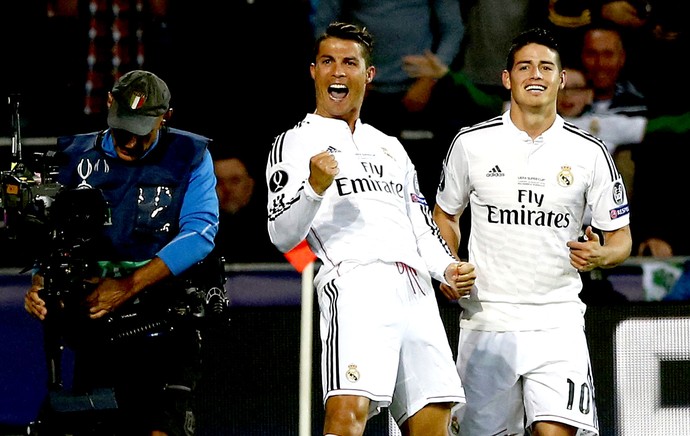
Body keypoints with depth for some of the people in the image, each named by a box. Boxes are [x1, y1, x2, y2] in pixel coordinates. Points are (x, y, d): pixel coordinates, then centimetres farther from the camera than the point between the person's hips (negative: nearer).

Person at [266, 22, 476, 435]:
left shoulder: (389, 147, 29)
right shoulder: (295, 143, 10)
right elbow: (282, 237, -1)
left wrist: (448, 269, 9)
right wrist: (315, 188, -19)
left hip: (416, 292, 6)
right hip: (355, 282, -6)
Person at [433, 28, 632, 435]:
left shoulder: (589, 152, 1)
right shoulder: (471, 143, 3)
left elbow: (620, 238, 8)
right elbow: (445, 215, 18)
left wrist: (599, 255, -15)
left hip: (557, 321, -1)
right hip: (486, 319, 1)